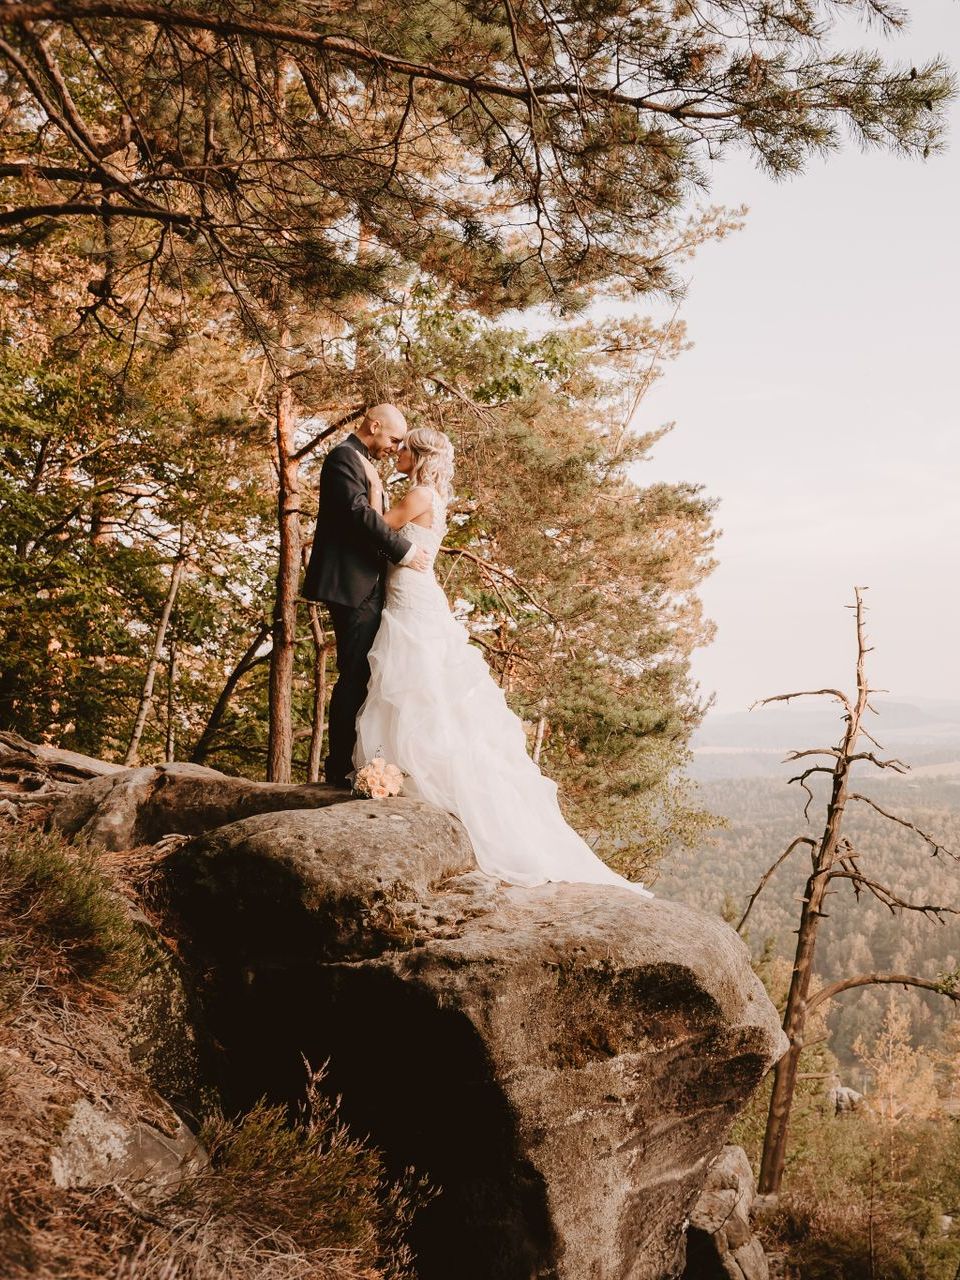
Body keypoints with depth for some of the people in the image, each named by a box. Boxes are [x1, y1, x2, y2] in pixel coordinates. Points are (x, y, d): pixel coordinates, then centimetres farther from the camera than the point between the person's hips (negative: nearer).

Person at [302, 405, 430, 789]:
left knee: (361, 676, 9)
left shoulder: (363, 463, 23)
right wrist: (404, 550, -18)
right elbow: (360, 512, -20)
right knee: (354, 676, -10)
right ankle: (340, 767, -5)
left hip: (365, 586, 10)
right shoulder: (344, 457, -9)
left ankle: (347, 763, 13)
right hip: (352, 585, -10)